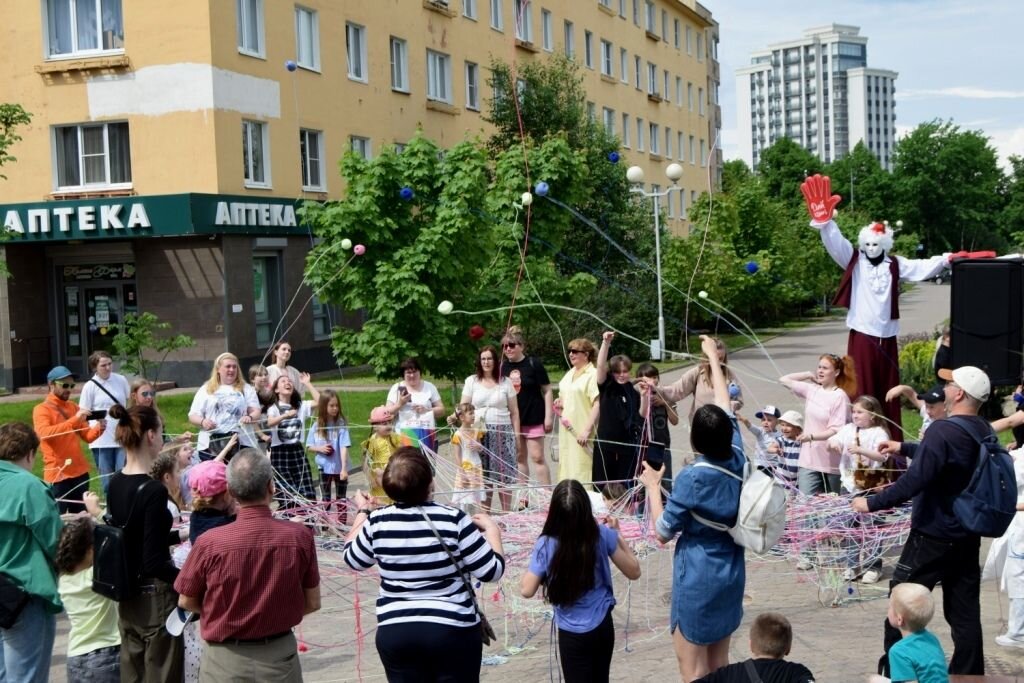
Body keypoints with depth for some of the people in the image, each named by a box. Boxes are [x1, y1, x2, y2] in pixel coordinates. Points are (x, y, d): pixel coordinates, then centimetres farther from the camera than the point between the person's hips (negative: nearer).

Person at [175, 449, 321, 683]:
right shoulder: (300, 537, -15)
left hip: (226, 662, -1)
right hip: (281, 655, 1)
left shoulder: (209, 543, -19)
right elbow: (312, 603, -3)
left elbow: (186, 602, -3)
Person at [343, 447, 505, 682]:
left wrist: (363, 513, 25)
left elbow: (352, 559, 13)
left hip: (394, 632, 2)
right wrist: (492, 530, 7)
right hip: (453, 630, -2)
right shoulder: (453, 519, -15)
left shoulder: (378, 522, -7)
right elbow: (491, 571, -9)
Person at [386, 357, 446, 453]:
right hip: (403, 437, -1)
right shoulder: (396, 388, 6)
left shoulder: (430, 387, 9)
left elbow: (441, 410, 8)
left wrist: (427, 410, -10)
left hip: (427, 437, 1)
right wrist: (400, 403, -15)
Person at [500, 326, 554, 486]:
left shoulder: (534, 363, -7)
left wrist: (548, 416, -9)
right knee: (519, 458, 10)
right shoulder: (503, 366, 4)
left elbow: (547, 390, -5)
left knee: (537, 457, -3)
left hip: (533, 418, -4)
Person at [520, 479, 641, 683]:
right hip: (603, 626, 3)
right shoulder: (603, 535, -12)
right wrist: (617, 534, 6)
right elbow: (634, 572, 0)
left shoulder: (546, 545, -17)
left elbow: (527, 590, -13)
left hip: (572, 634, -3)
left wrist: (536, 564, 2)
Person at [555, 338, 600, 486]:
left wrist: (587, 430, -22)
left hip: (582, 432, -8)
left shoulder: (593, 374, -11)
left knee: (582, 471, -8)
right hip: (567, 430, 8)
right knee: (566, 468, 10)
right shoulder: (570, 373, 16)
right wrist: (559, 403, 6)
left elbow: (597, 404, -17)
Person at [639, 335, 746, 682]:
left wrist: (653, 487, -1)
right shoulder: (737, 460, -4)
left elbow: (663, 533, -12)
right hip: (731, 574, 7)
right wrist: (713, 357, 23)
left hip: (697, 577, -7)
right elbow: (726, 409, 12)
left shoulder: (692, 478, -20)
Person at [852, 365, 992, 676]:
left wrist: (872, 503, -19)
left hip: (933, 536, -7)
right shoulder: (984, 433, 5)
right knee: (965, 612, 11)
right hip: (968, 536, 7)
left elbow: (914, 481, -27)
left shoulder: (943, 430, -21)